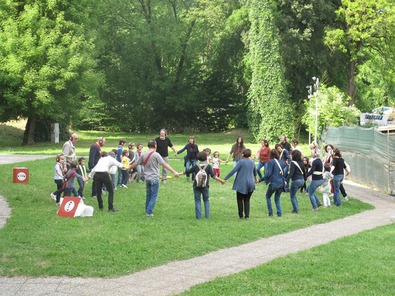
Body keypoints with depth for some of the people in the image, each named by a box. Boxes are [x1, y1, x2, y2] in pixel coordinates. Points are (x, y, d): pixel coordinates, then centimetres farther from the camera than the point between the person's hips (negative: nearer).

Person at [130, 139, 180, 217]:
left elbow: (136, 163, 16)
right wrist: (174, 172, -21)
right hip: (154, 178, -6)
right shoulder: (156, 155, -12)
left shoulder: (144, 155, 6)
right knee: (154, 196, 0)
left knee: (148, 195, 19)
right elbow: (164, 164, -18)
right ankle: (149, 212, -4)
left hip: (147, 178, 6)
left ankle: (148, 210, 27)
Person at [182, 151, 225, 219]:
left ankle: (198, 216, 4)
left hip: (196, 186, 0)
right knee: (206, 200, 17)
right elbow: (213, 176, -16)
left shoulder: (196, 166, -4)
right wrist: (221, 180, -8)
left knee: (197, 201, 9)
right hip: (205, 187, 0)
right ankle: (207, 215, 13)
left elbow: (187, 171, 4)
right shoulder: (208, 166, -9)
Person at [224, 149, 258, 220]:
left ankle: (240, 215, 10)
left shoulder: (241, 162, -12)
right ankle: (247, 215, 6)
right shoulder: (252, 162, 8)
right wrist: (255, 177, 49)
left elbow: (233, 171, -17)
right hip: (250, 184, 5)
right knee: (247, 200, 13)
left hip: (241, 184, -5)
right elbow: (255, 171, 28)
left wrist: (225, 179, -15)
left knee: (240, 199, 11)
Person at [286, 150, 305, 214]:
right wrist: (304, 179, 29)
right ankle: (296, 207, 23)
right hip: (302, 180, 8)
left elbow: (291, 173, -22)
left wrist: (287, 181, -26)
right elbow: (304, 172, 16)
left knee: (292, 196, 7)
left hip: (296, 181, -8)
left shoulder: (293, 163, -13)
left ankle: (296, 210, 6)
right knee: (292, 192, 26)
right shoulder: (301, 163, 9)